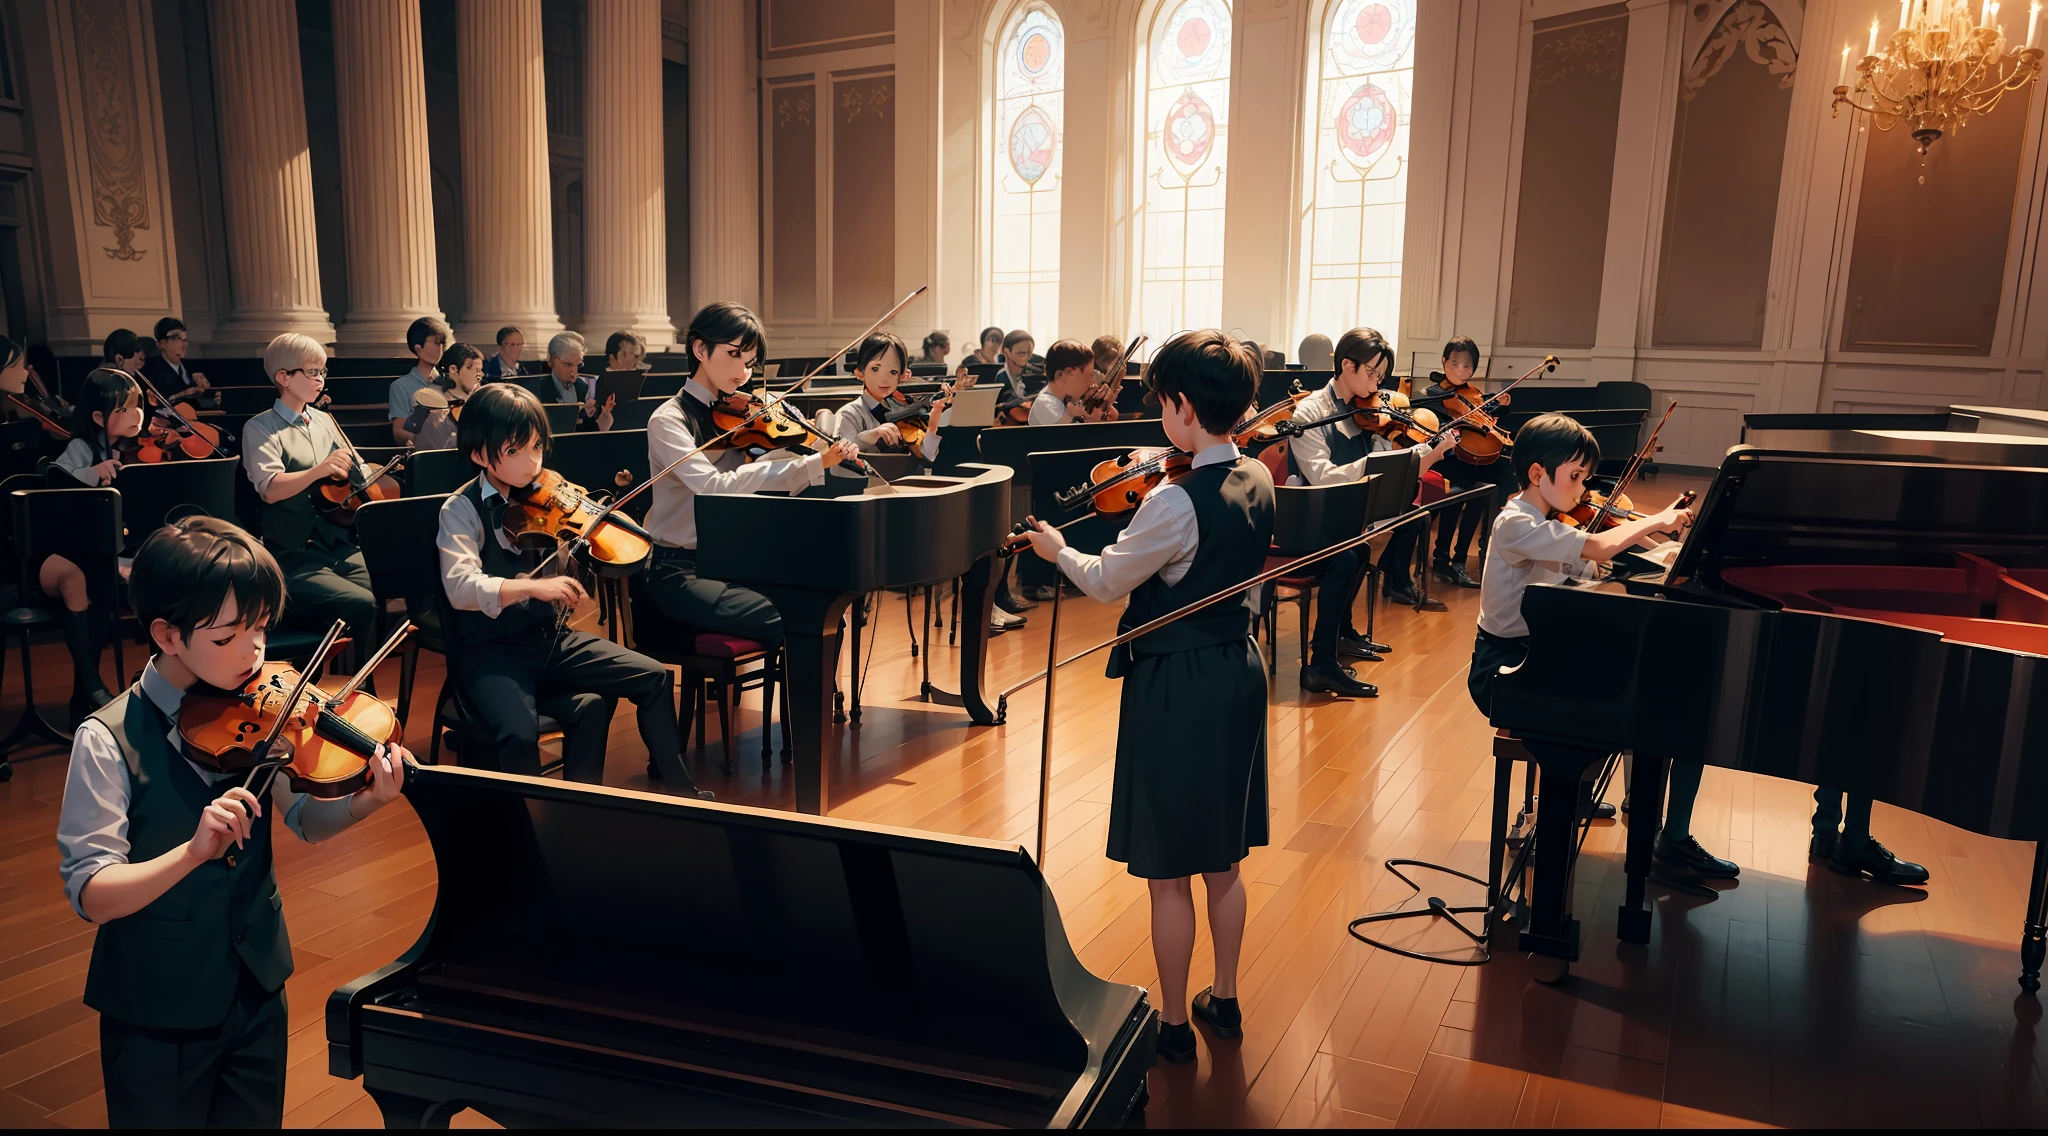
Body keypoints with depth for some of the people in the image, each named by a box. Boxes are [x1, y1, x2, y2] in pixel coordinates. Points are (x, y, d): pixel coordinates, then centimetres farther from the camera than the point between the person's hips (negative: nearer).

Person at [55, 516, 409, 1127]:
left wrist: (367, 801, -25)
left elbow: (308, 821, -4)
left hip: (257, 990, 4)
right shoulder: (108, 741, -19)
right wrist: (195, 850, -38)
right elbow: (90, 895, -21)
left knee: (257, 1117, 20)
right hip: (155, 1014, -4)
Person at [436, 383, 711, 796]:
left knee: (654, 677, -3)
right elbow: (460, 586, -26)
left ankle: (680, 790, 14)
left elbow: (565, 575, 5)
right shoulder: (461, 509, -10)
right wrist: (532, 586, -41)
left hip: (548, 636, 5)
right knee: (520, 735, -32)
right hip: (490, 649, -5)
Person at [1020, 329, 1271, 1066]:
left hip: (1175, 687, -8)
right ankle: (1224, 1002, 34)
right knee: (1223, 859, 20)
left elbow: (1106, 582, -10)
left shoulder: (1174, 502, -23)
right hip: (1238, 674, 8)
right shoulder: (1257, 482, 0)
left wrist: (1057, 550, 8)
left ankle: (1172, 1026, 20)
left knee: (1169, 872, 6)